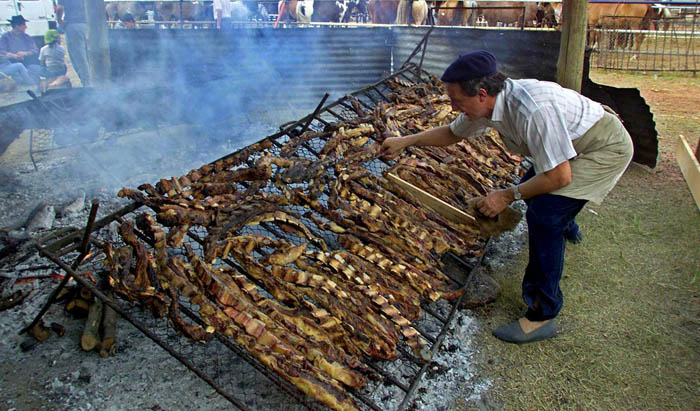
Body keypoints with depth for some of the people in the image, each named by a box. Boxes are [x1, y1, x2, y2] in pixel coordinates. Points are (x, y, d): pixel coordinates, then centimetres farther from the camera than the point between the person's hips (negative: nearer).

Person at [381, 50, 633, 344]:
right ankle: (566, 228, 58)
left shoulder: (533, 110, -39)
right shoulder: (489, 104, -11)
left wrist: (508, 196, -23)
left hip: (607, 147, -9)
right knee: (531, 190, 24)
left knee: (544, 214, -21)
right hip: (574, 143, 9)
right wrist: (404, 141, 7)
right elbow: (453, 133, 9)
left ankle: (542, 316, -10)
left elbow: (560, 176, -32)